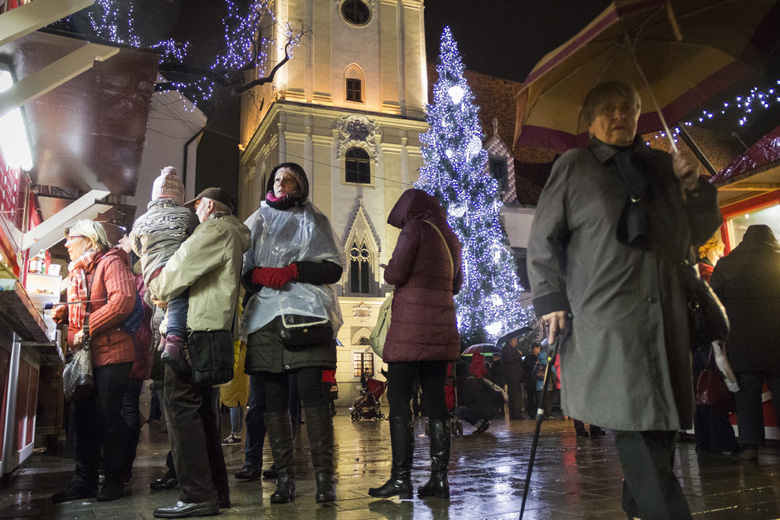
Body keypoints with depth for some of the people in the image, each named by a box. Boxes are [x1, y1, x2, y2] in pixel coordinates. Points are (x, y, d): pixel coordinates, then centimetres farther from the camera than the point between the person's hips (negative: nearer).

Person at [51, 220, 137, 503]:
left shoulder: (111, 262, -8)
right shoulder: (76, 271, 20)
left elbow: (122, 301, -22)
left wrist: (87, 328, -21)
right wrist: (63, 312, 5)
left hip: (110, 354, -8)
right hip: (83, 355, 9)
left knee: (108, 417, -1)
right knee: (82, 417, 11)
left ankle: (113, 480, 12)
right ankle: (85, 480, 21)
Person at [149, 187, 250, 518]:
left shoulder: (215, 230, -5)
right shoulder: (233, 236, 26)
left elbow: (181, 268, -11)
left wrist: (156, 290, 9)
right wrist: (163, 292, 15)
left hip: (195, 328, -10)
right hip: (215, 329, 10)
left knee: (181, 404, -10)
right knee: (203, 409, 12)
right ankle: (216, 491, 17)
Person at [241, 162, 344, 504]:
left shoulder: (313, 220, 16)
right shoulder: (257, 222, 23)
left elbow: (334, 267, 5)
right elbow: (242, 270, 17)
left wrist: (294, 270, -10)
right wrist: (259, 274, -6)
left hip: (305, 313, -3)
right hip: (266, 315, 3)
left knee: (310, 389, -13)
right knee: (273, 396, -1)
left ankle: (324, 475, -9)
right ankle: (284, 478, 5)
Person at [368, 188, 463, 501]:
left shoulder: (416, 227, -3)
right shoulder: (450, 237, 19)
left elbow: (395, 274, -10)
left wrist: (388, 270, 11)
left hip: (411, 325, -7)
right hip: (442, 327, 7)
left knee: (398, 398, -4)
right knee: (435, 399, 7)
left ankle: (401, 478, -6)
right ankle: (439, 478, 7)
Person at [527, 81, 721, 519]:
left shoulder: (662, 166, 18)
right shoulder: (574, 166, 7)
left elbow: (697, 234, 22)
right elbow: (542, 239, 5)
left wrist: (693, 187, 5)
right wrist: (551, 299, -4)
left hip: (664, 311, 5)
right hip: (606, 316, -4)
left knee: (661, 422, 5)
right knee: (636, 422, -9)